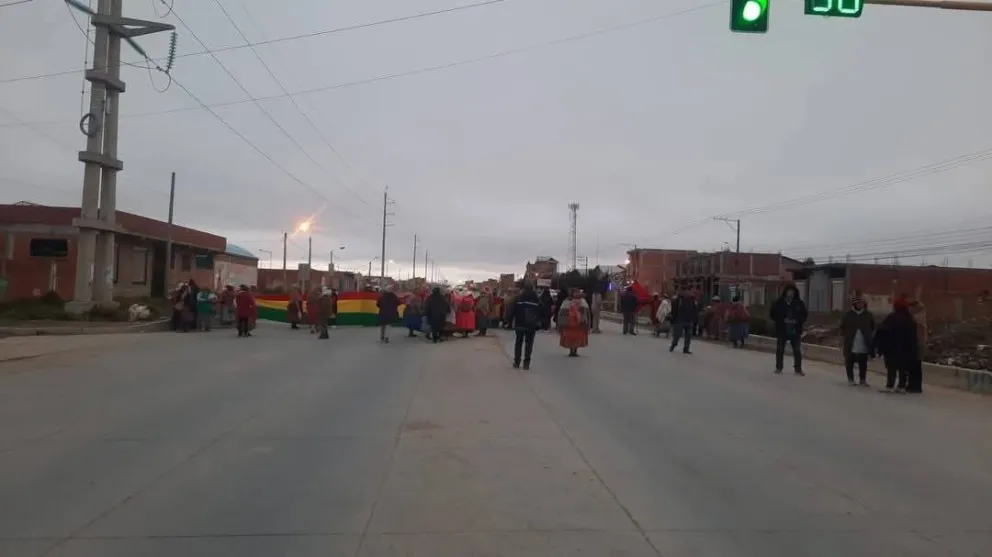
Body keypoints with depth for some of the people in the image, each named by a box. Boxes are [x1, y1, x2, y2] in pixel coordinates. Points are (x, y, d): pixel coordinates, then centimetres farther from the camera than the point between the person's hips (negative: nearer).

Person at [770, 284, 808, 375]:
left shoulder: (799, 303, 0)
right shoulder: (779, 303, -4)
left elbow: (805, 314, 10)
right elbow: (773, 313, 5)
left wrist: (800, 322, -3)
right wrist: (778, 321, -6)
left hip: (795, 331, 1)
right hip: (782, 330, 0)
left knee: (797, 350, 3)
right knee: (780, 349, 7)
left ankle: (798, 369, 12)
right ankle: (778, 367, 19)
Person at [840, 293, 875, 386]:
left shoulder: (868, 315, 3)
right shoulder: (847, 314, -3)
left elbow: (873, 328, 12)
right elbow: (842, 328, 6)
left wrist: (870, 337, 4)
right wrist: (845, 336, 0)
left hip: (864, 345, 1)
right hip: (851, 345, -1)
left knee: (863, 364, 8)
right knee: (850, 363, 6)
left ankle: (863, 379, 19)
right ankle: (850, 379, 18)